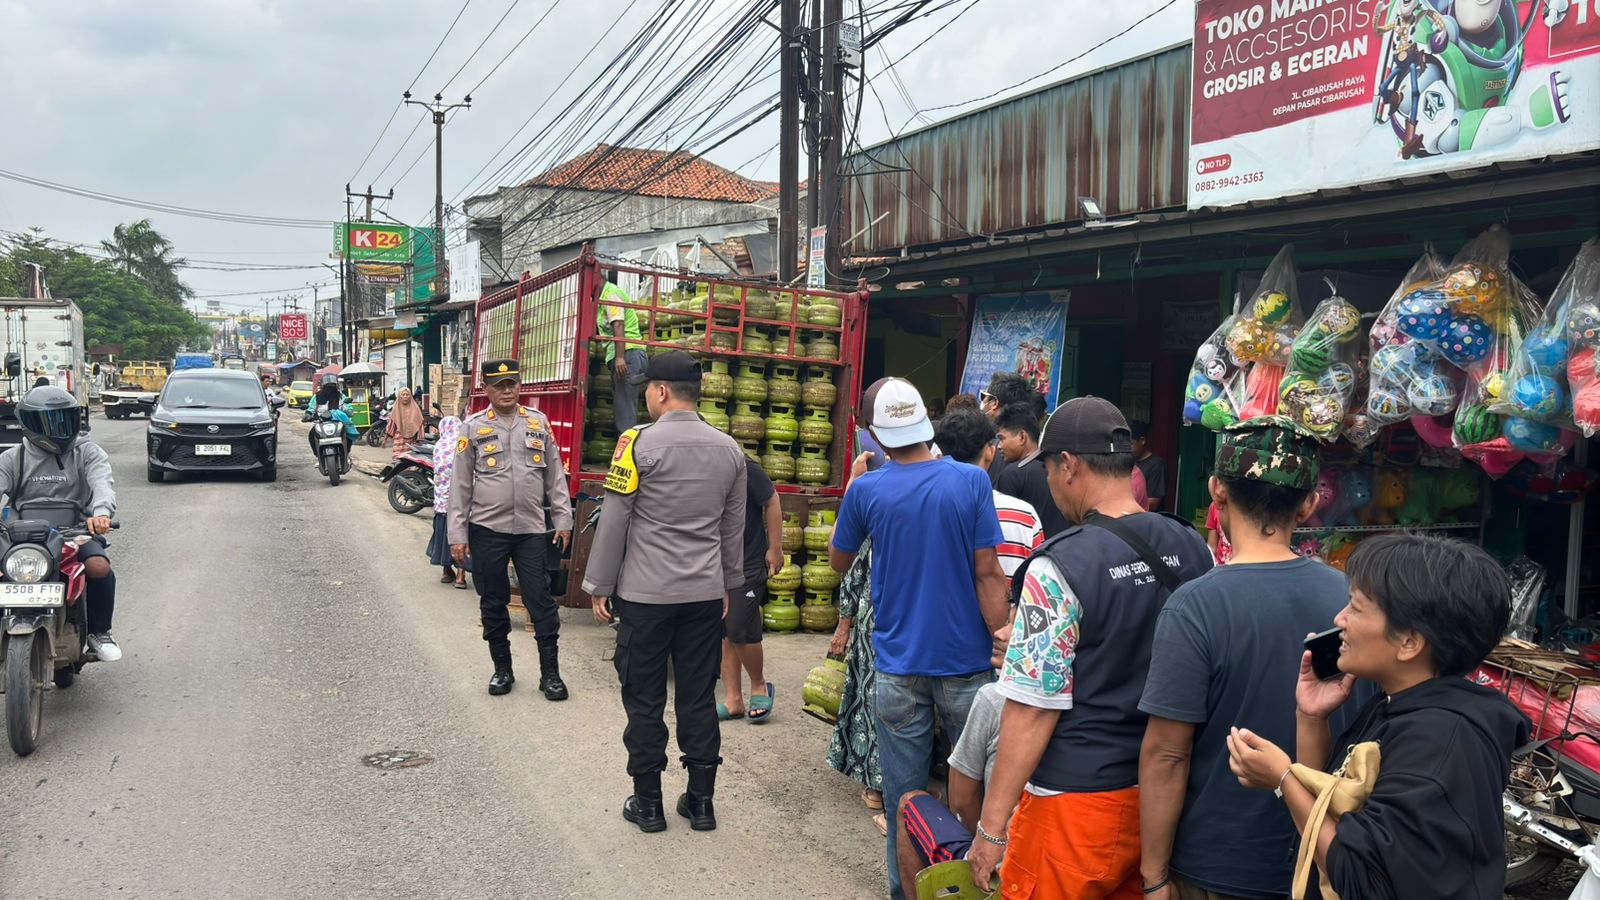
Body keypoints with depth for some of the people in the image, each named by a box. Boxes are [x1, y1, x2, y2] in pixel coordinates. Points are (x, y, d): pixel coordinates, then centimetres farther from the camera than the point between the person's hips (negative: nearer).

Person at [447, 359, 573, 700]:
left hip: (532, 529, 1)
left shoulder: (538, 423, 6)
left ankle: (550, 672, 10)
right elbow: (460, 485, 1)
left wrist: (563, 519, 5)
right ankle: (502, 669, 25)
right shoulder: (473, 428, 1)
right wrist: (457, 535, -2)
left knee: (541, 601, 1)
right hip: (487, 530, 0)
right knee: (493, 604, 10)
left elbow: (555, 476, 10)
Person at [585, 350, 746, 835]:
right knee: (699, 698, 11)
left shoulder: (639, 442, -11)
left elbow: (614, 520, -8)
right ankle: (701, 800, 19)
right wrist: (729, 585, 23)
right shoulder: (729, 450, 5)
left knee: (644, 700, 7)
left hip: (645, 594, -4)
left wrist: (598, 586, 1)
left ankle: (648, 802, 16)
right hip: (706, 594, 4)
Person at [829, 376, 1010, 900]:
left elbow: (838, 562, 11)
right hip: (967, 660, 0)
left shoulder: (866, 490, -6)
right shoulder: (971, 482, -9)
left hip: (899, 665, 0)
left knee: (903, 798, 10)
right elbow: (988, 574, -9)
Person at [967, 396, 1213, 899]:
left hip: (1079, 802, -6)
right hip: (1165, 795, 6)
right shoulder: (1192, 549, 0)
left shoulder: (1060, 567, -19)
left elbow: (1034, 710, -19)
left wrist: (991, 828, -11)